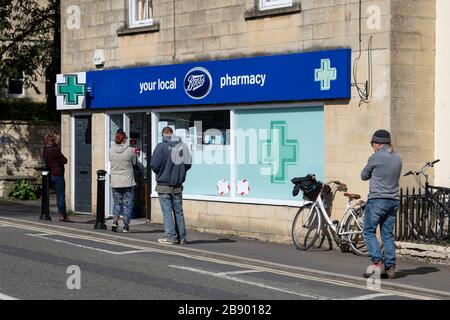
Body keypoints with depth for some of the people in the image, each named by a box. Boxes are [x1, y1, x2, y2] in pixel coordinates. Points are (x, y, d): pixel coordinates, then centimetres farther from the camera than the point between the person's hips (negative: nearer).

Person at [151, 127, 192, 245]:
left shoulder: (161, 146, -12)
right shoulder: (183, 145, 2)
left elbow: (154, 165, -14)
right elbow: (188, 164, 4)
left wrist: (159, 172, 7)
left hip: (164, 185, -4)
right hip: (178, 186, 4)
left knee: (167, 211, 1)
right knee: (178, 211, 12)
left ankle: (170, 237, -2)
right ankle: (182, 237, 13)